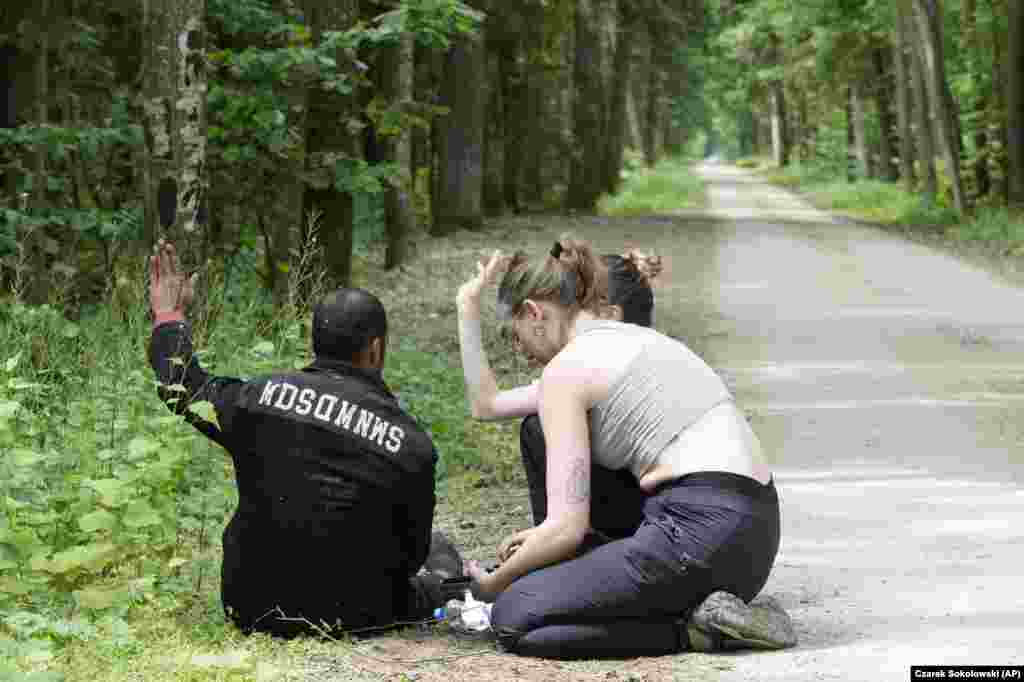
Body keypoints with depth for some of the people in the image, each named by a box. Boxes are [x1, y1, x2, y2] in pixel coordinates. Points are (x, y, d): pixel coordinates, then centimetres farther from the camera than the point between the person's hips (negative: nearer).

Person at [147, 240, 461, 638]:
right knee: (438, 550, 26)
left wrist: (169, 317, 28)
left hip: (253, 612, 3)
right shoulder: (411, 444, -12)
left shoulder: (260, 396, -9)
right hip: (350, 618, -2)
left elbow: (184, 387, 10)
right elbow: (411, 552, 0)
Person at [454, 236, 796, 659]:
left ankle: (694, 627, -10)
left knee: (513, 618, -4)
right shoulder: (627, 339, 24)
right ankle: (704, 610, 7)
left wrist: (495, 582, 7)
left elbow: (567, 528, -7)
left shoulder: (568, 367, -5)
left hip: (701, 530, -10)